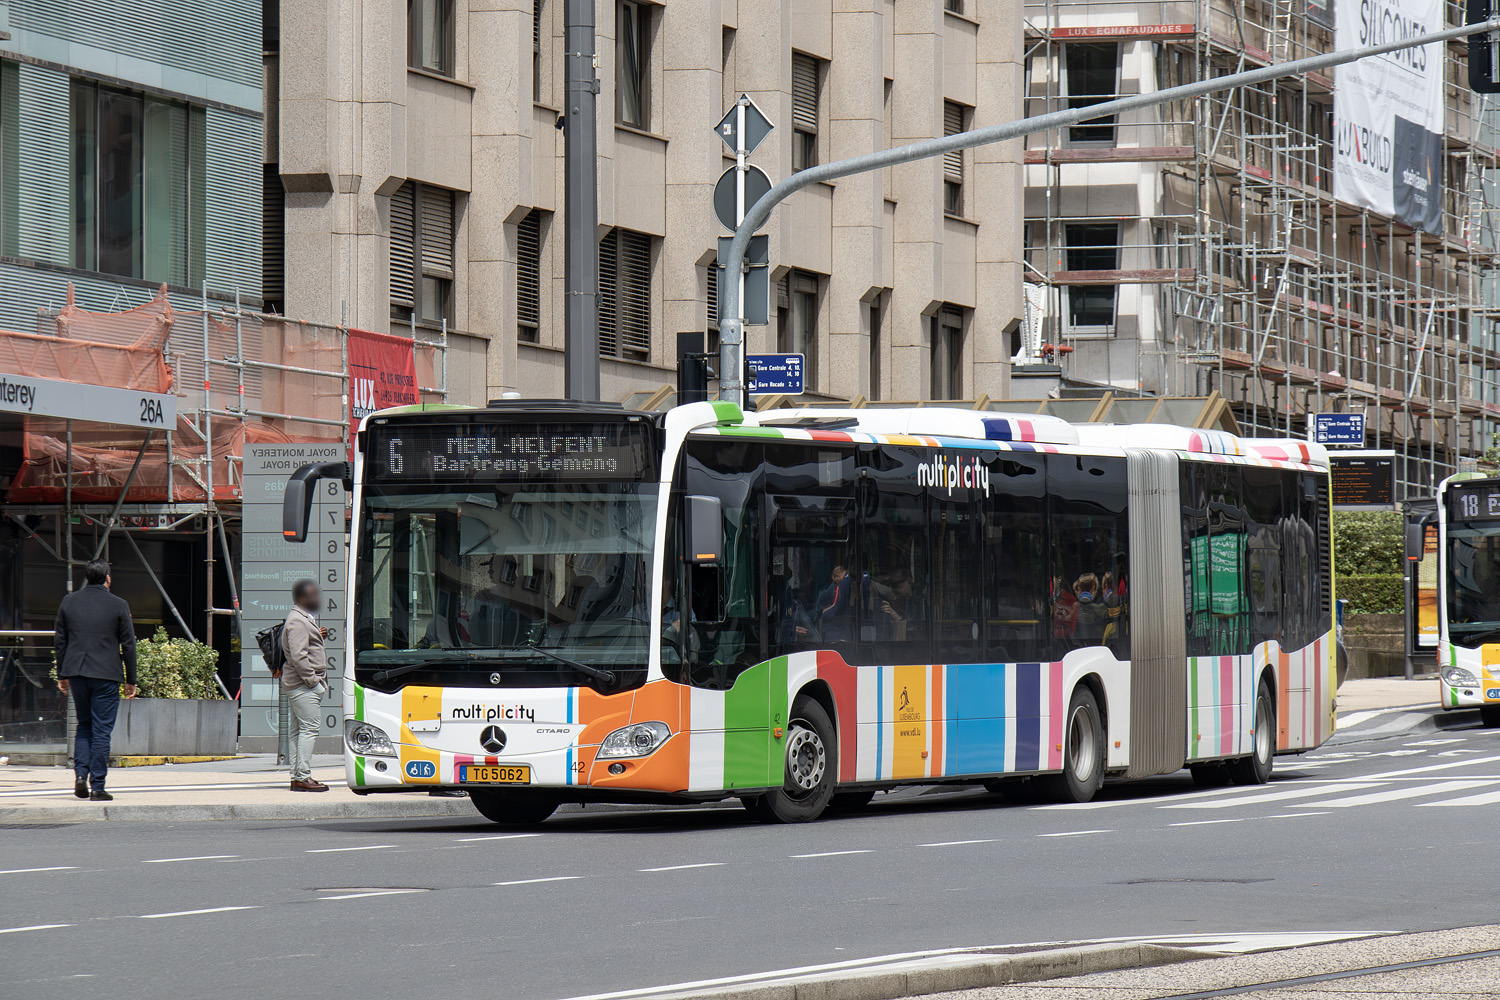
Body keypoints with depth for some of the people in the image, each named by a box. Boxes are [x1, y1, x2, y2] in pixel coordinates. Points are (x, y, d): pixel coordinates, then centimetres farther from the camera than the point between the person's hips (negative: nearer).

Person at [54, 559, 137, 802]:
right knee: (102, 730, 1)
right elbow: (128, 645, -2)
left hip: (77, 672, 3)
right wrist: (131, 680, 6)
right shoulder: (118, 605, -4)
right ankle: (97, 786, -1)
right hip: (106, 675, -3)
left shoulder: (68, 602, 5)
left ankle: (80, 772, 2)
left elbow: (59, 640, 9)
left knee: (84, 724, 19)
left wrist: (62, 675, 17)